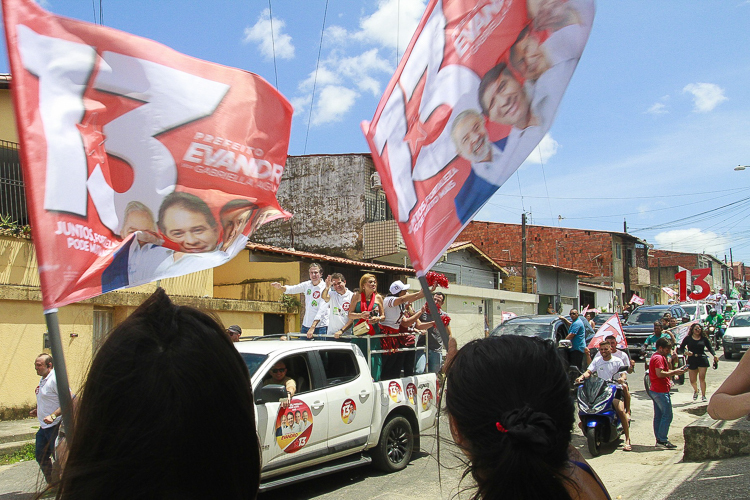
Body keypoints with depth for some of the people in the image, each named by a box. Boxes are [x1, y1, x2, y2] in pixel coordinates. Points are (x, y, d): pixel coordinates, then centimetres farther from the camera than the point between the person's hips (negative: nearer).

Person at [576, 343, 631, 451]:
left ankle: (627, 439, -18)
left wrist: (622, 378, -29)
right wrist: (582, 377, -18)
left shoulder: (617, 361, 5)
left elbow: (623, 373, -5)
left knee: (621, 410, -23)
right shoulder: (597, 360, 13)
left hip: (615, 389, -4)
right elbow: (589, 371, 3)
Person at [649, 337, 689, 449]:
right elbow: (660, 373, -25)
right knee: (667, 416, -8)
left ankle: (659, 440, 16)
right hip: (661, 391, -11)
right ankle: (662, 440, -8)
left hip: (655, 391, 11)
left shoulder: (656, 357, 19)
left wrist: (677, 370, 14)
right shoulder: (659, 358, -14)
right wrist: (675, 372, -18)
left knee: (658, 416, 12)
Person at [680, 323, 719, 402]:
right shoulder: (688, 338, 3)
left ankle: (703, 395, 2)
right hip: (691, 360, 0)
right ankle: (695, 390, 37)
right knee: (692, 381, 5)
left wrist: (714, 355, -13)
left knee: (702, 378, -10)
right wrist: (685, 352, -16)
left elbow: (710, 348, 4)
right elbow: (681, 348, 3)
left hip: (702, 360, 0)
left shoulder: (704, 338, 6)